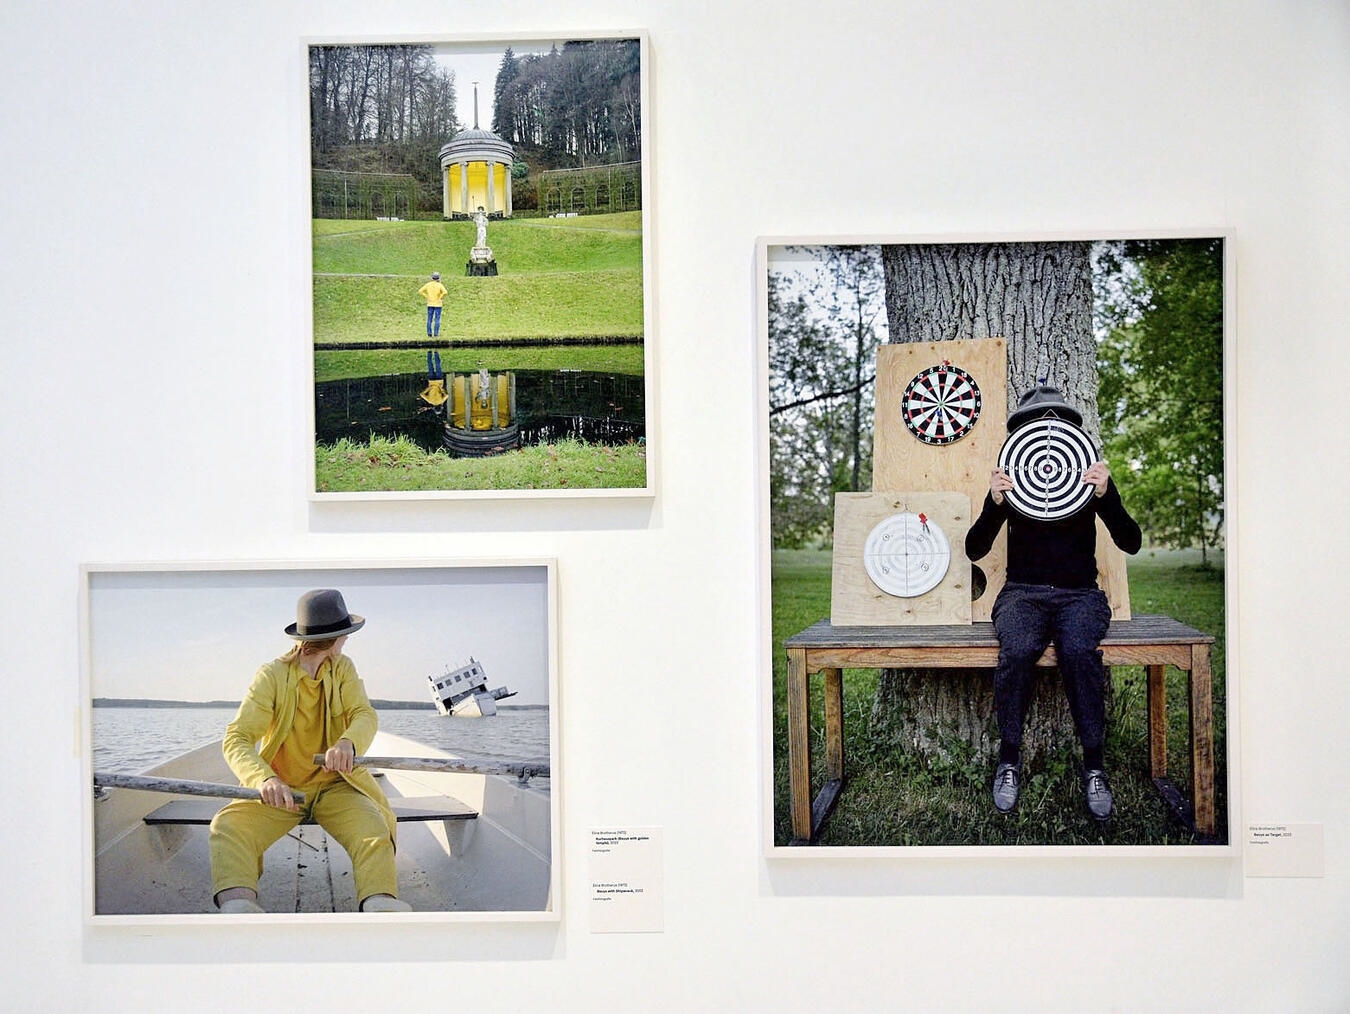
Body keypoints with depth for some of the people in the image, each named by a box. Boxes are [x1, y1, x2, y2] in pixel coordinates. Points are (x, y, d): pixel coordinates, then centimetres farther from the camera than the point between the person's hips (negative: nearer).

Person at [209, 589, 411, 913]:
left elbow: (365, 715, -11)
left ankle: (379, 901, -52)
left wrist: (348, 742, -38)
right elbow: (236, 739, -17)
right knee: (228, 826, -30)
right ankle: (237, 902, -54)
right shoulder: (272, 676, -7)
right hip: (281, 789, -2)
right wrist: (265, 780, -39)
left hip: (334, 785, 2)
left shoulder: (343, 669, 6)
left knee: (375, 830, -29)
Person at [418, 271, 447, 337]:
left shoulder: (428, 284, 2)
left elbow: (420, 291, -2)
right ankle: (436, 334, -1)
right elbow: (444, 292, -23)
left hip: (430, 304, 3)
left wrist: (426, 297, 3)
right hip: (437, 304, -3)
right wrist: (441, 298, -9)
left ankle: (429, 333, 5)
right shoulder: (440, 285, -7)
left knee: (429, 319, 7)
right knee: (437, 319, 2)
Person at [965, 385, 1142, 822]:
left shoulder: (1091, 475, 6)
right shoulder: (1012, 480, 6)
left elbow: (1130, 543, -1)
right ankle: (1009, 759, -19)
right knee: (1017, 649, -34)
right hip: (1023, 592, 0)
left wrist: (1104, 495, -18)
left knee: (1080, 650, -34)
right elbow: (974, 549, 0)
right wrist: (994, 503, -18)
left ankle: (1094, 765, -22)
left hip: (1080, 593, 0)